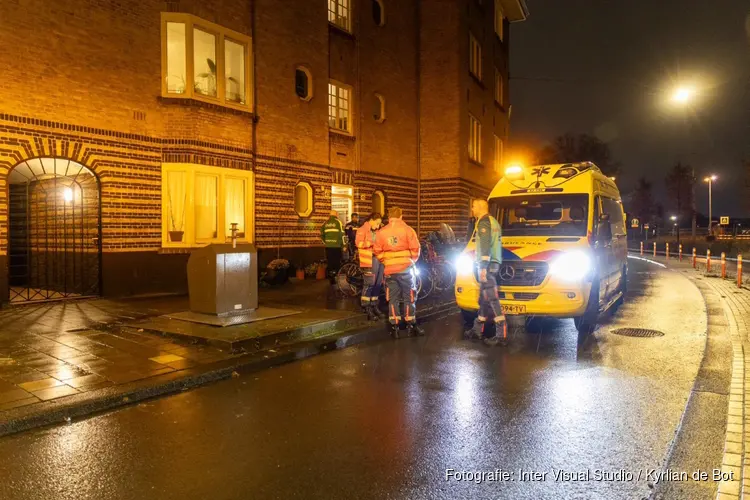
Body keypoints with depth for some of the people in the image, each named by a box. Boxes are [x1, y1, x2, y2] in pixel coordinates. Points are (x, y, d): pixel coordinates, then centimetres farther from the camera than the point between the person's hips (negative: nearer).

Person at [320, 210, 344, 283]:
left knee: (330, 262, 10)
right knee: (337, 262, 1)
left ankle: (331, 278, 13)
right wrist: (344, 245, -1)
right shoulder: (338, 222, -3)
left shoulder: (325, 223, 11)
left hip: (328, 246, 5)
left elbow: (321, 235, 13)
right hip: (336, 246, -5)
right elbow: (342, 234, -8)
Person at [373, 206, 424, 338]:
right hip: (405, 268, -2)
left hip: (390, 269, 2)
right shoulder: (407, 229, -4)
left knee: (393, 299, 9)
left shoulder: (382, 232, 2)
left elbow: (377, 251, 2)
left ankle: (394, 328, 10)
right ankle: (411, 326, 11)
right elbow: (415, 248, -6)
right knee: (409, 297, 8)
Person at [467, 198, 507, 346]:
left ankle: (502, 334, -12)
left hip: (487, 264, -10)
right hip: (494, 263, 10)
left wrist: (483, 266, -24)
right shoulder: (493, 221, 21)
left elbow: (485, 246, -20)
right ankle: (478, 329, 24)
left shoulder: (484, 222, -10)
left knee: (492, 298, -11)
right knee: (484, 297, 15)